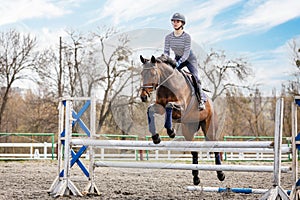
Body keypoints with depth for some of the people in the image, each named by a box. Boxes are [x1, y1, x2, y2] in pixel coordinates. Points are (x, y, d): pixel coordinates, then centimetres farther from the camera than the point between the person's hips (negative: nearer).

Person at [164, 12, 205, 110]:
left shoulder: (187, 36, -22)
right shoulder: (168, 37, -10)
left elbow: (186, 53, -26)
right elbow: (166, 51, -8)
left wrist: (179, 62, -40)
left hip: (189, 58, -4)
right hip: (177, 59, 4)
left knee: (195, 77, -20)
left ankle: (200, 101, -10)